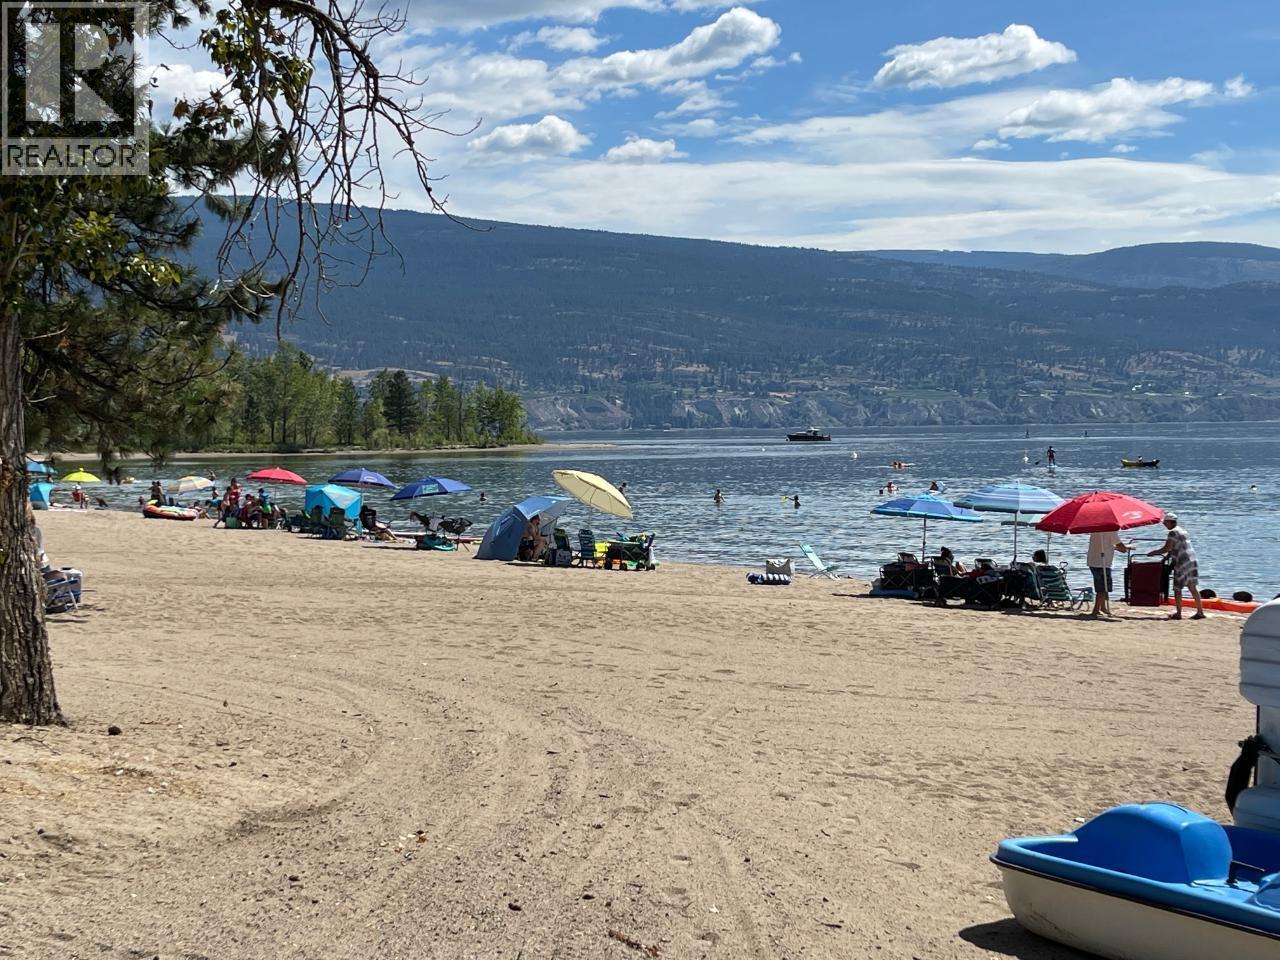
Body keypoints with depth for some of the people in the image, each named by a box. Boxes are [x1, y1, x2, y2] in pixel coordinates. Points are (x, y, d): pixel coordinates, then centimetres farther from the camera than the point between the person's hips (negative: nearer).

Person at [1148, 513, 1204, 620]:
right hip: (1192, 561, 9)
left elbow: (1166, 548, -15)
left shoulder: (1173, 532, -10)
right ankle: (1200, 612, 9)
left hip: (1182, 563, -9)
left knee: (1177, 588, -2)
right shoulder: (1182, 531, 20)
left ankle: (1178, 613, -1)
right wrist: (1166, 556, 20)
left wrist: (1153, 553, -4)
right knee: (1193, 587, 10)